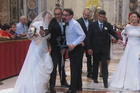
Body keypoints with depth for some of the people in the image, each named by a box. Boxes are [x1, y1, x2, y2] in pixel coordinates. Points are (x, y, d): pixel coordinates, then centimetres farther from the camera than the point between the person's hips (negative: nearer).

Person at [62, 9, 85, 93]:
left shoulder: (75, 24, -17)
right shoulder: (67, 24, 9)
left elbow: (82, 35, -21)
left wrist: (74, 44, -27)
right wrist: (67, 45, 9)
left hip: (76, 48, -9)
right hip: (71, 48, 9)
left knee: (74, 68, -4)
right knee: (76, 68, 17)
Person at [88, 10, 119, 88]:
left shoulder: (108, 25, 2)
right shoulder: (93, 25, -1)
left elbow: (113, 33, 1)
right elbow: (90, 37, -1)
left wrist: (118, 39, -20)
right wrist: (90, 48, -5)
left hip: (105, 49, 0)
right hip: (95, 48, 0)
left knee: (105, 64, -4)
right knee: (95, 64, 13)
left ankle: (105, 81, -2)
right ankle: (95, 78, 30)